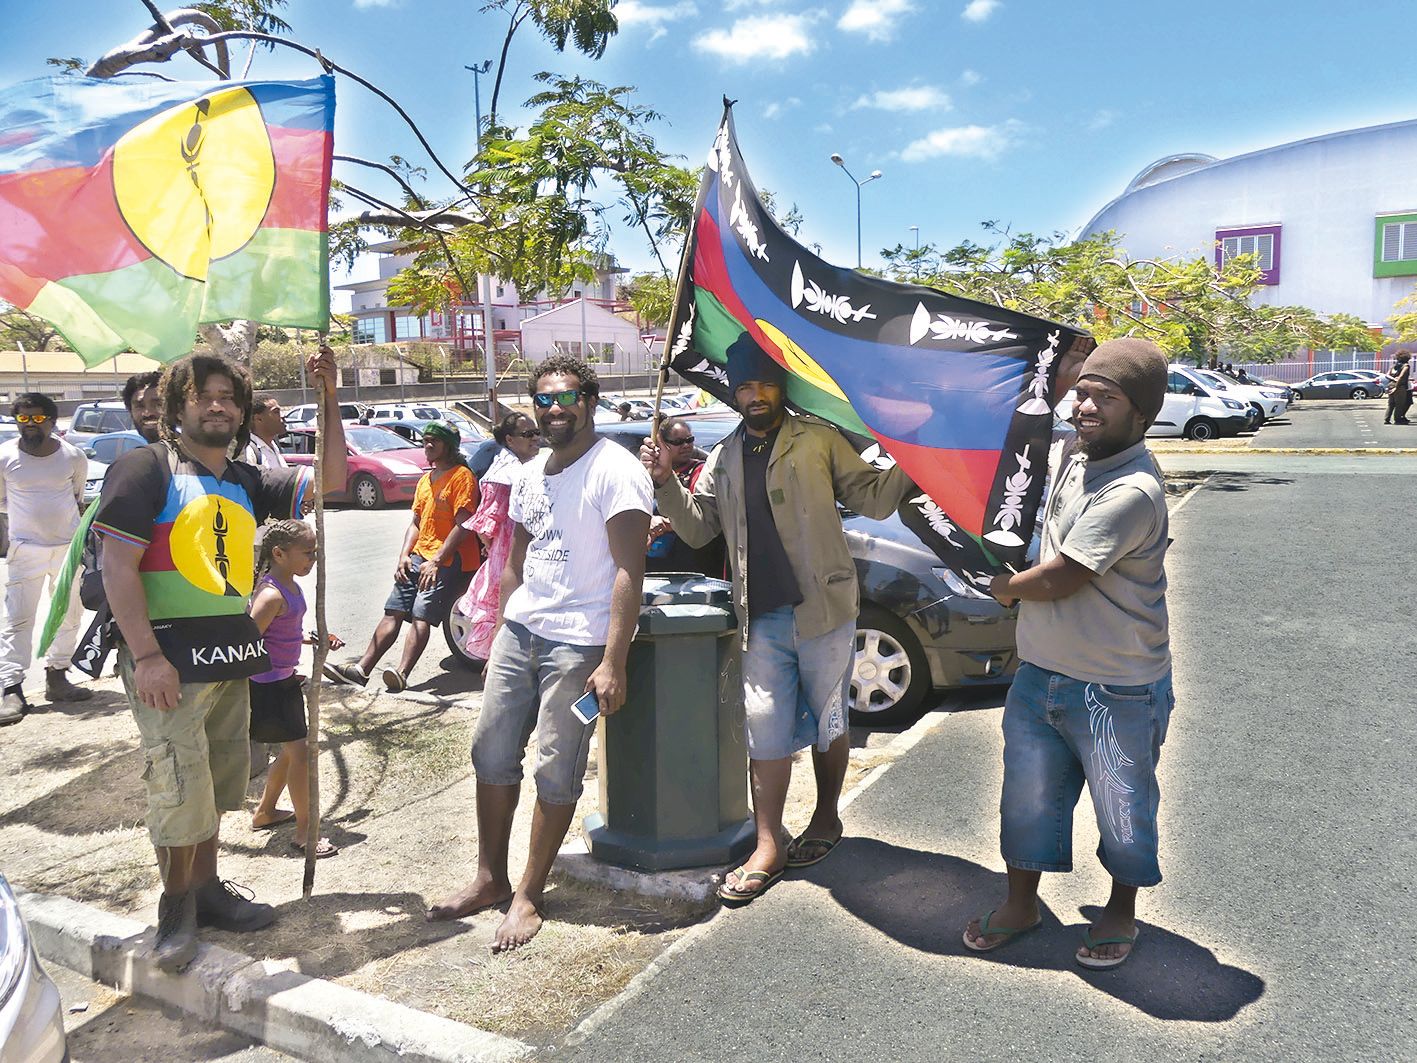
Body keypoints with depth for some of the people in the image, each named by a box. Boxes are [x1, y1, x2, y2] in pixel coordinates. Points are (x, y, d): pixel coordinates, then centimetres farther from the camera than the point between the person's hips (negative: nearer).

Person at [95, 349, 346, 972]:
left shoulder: (246, 483, 12)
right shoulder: (146, 469, -6)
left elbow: (330, 481, 10)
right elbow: (117, 567, -12)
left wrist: (329, 400, 0)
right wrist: (146, 656, -18)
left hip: (232, 659, 7)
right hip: (169, 661, -7)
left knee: (216, 784, 16)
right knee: (180, 789, -2)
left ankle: (206, 889, 32)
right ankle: (176, 904, 18)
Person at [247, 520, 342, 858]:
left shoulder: (292, 586, 7)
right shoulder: (271, 594, -23)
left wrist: (315, 639, 8)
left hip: (285, 681, 10)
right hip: (268, 686, -10)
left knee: (290, 751, 19)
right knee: (299, 752, -6)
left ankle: (264, 812, 37)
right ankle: (304, 831, 4)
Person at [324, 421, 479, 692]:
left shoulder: (461, 476, -6)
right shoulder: (426, 480, 22)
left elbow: (463, 525, -15)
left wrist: (436, 561, -19)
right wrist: (403, 556, 4)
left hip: (448, 559, -8)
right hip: (419, 556, 8)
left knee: (422, 614, -22)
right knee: (393, 611, 0)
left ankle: (402, 674, -34)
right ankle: (361, 669, -4)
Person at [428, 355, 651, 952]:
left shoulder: (615, 471, -11)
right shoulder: (531, 474, 14)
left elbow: (629, 572, -17)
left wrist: (613, 663, -22)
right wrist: (504, 631, 18)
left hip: (578, 644, -7)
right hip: (518, 632, 8)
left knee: (556, 774, 0)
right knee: (492, 755, 11)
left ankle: (528, 897, 16)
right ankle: (490, 879, 27)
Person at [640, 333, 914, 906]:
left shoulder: (819, 440, 2)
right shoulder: (724, 459, 14)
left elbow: (872, 498, 1)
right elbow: (697, 527, 13)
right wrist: (666, 482, -1)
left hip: (824, 611, -3)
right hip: (764, 619, 3)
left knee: (828, 723, 11)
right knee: (765, 729, 3)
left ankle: (826, 820, 32)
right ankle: (768, 849, 11)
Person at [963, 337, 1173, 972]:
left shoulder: (1132, 491, -24)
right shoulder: (1078, 461, 4)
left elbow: (1056, 580, -23)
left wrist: (1006, 587, -5)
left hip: (1117, 692, -8)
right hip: (1041, 675, 8)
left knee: (1123, 811, 13)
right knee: (1028, 797, 17)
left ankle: (1121, 913, 36)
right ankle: (1021, 903, 35)